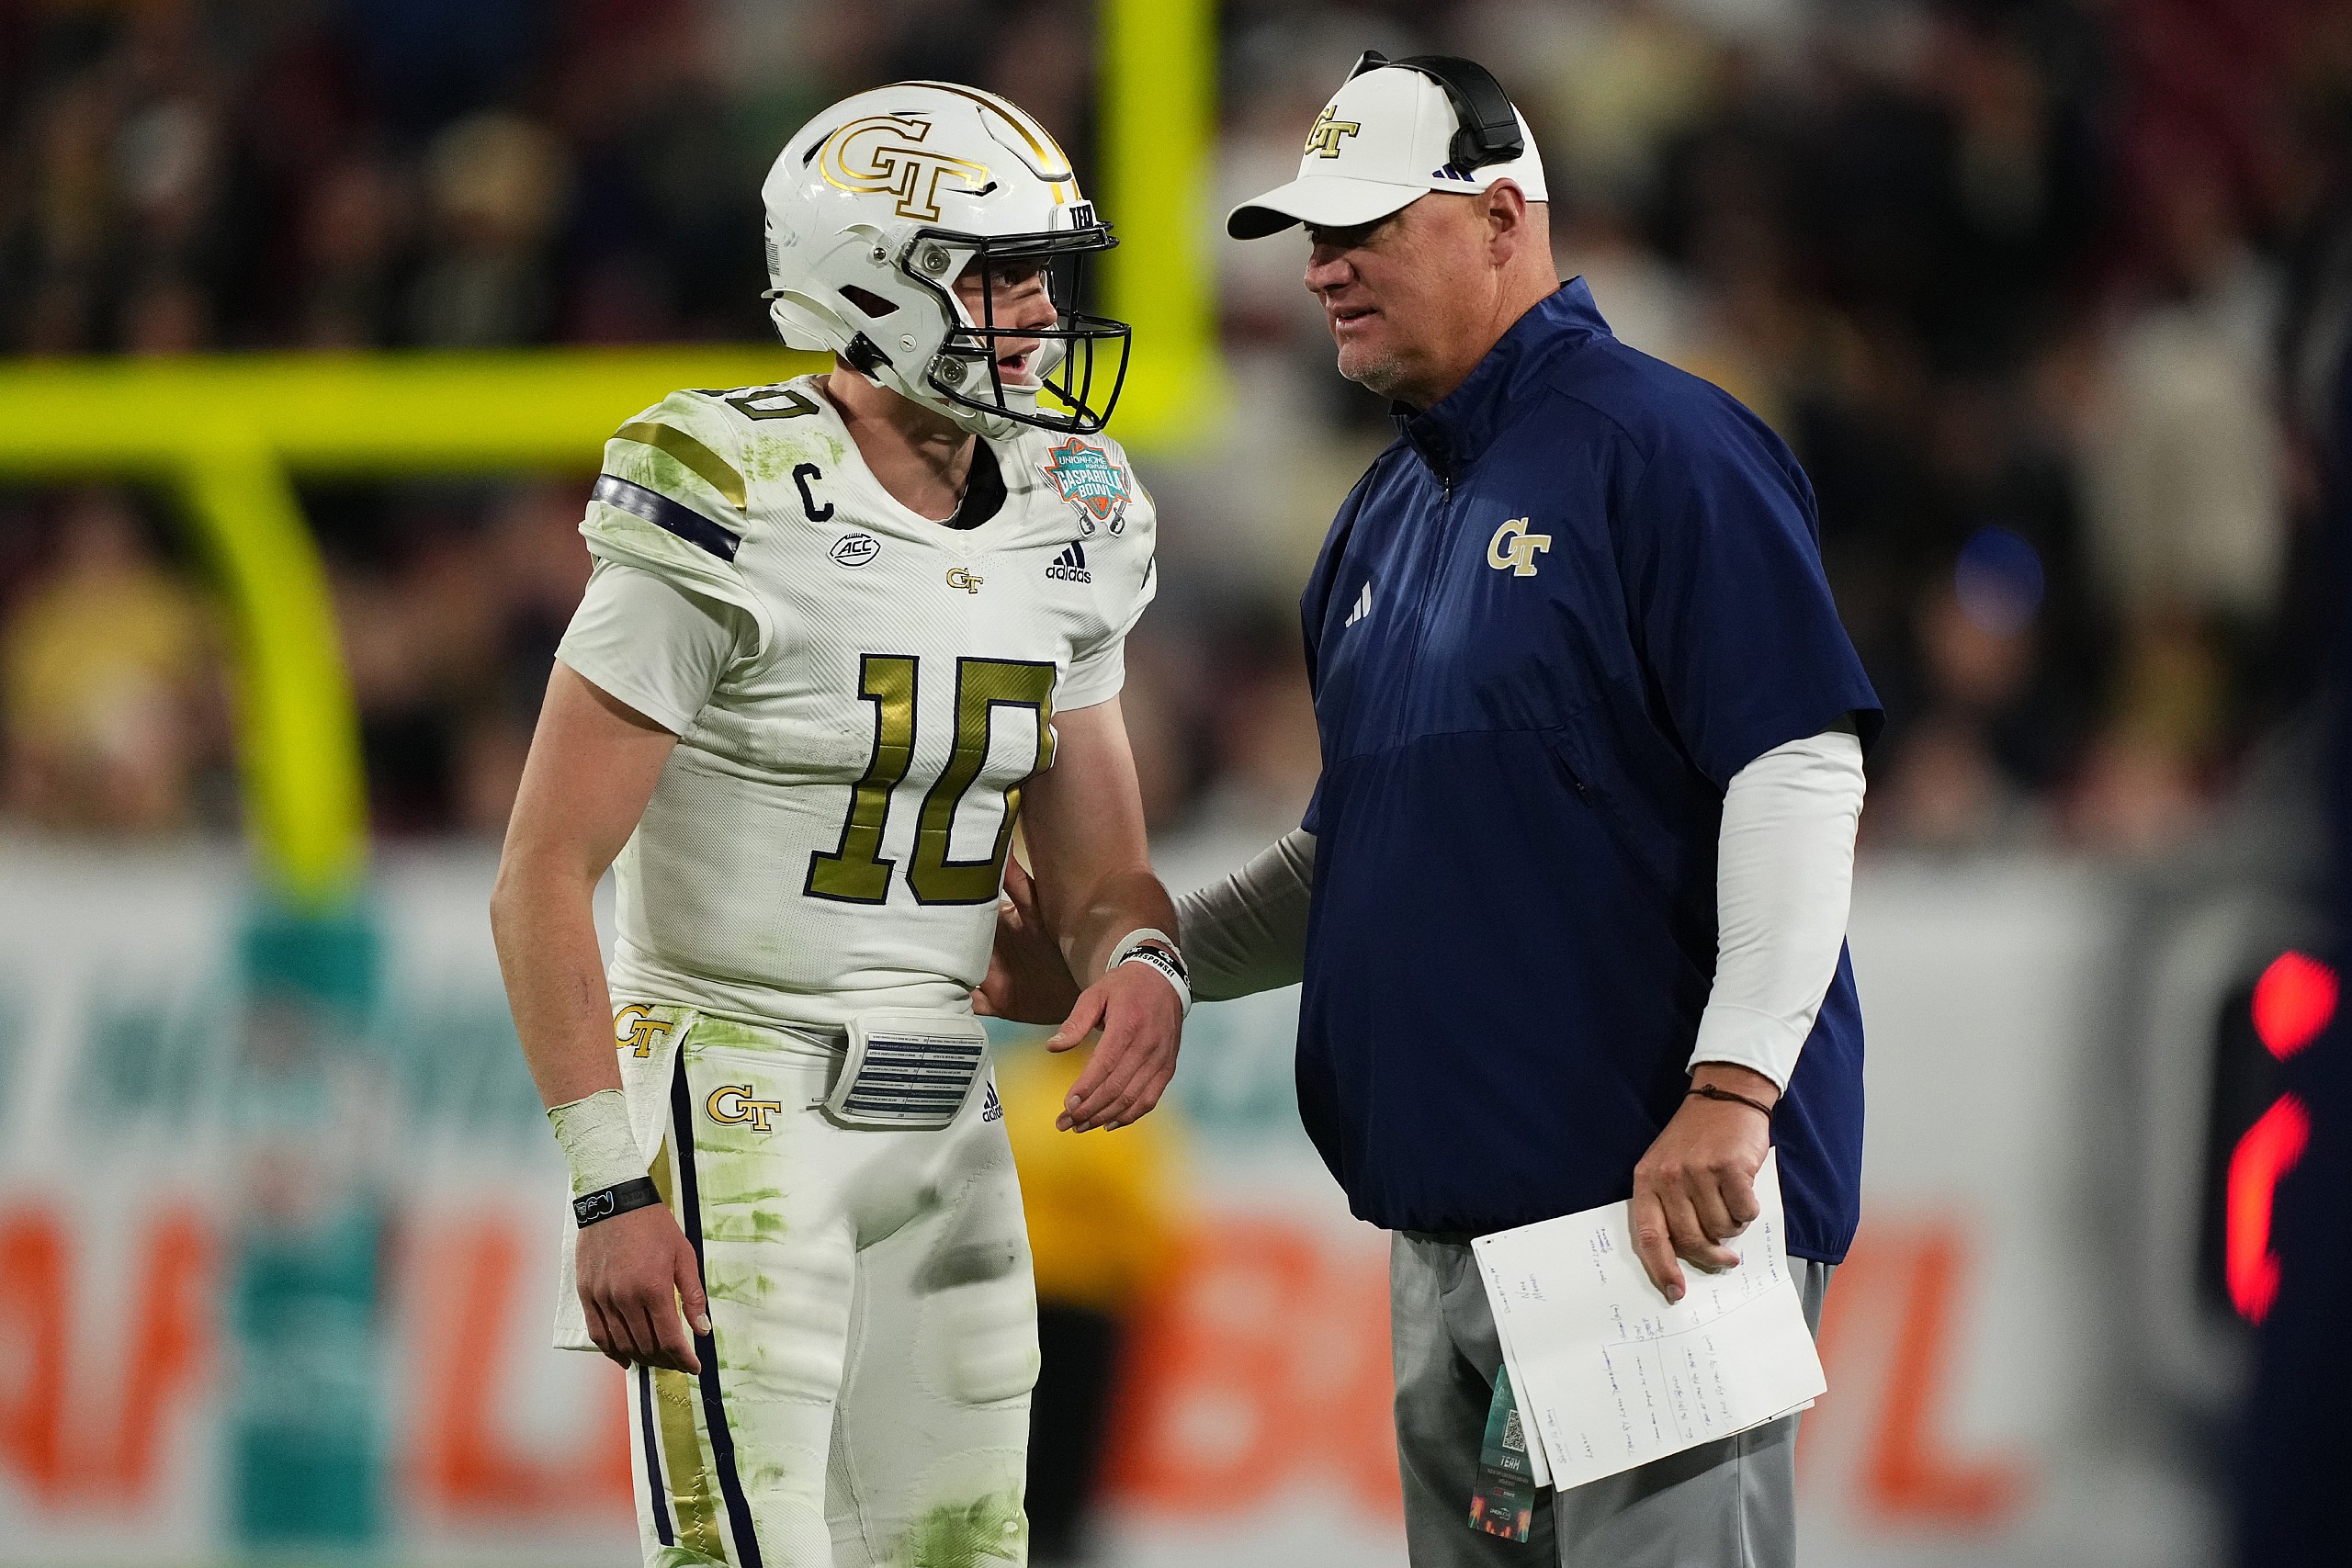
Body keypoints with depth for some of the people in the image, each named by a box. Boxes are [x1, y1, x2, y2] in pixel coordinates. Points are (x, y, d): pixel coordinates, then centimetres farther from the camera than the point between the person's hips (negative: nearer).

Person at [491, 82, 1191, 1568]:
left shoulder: (1060, 532, 7)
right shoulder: (730, 513, -15)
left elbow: (1098, 872, 13)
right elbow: (544, 875, -14)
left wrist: (1140, 964, -13)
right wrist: (610, 1191, -20)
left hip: (941, 1126, 7)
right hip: (735, 1111, -7)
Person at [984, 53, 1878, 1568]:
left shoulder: (1663, 451, -8)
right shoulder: (1387, 515, 19)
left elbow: (1801, 773, -16)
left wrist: (1731, 1086, -24)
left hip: (1660, 1205, -9)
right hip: (1448, 1213, 9)